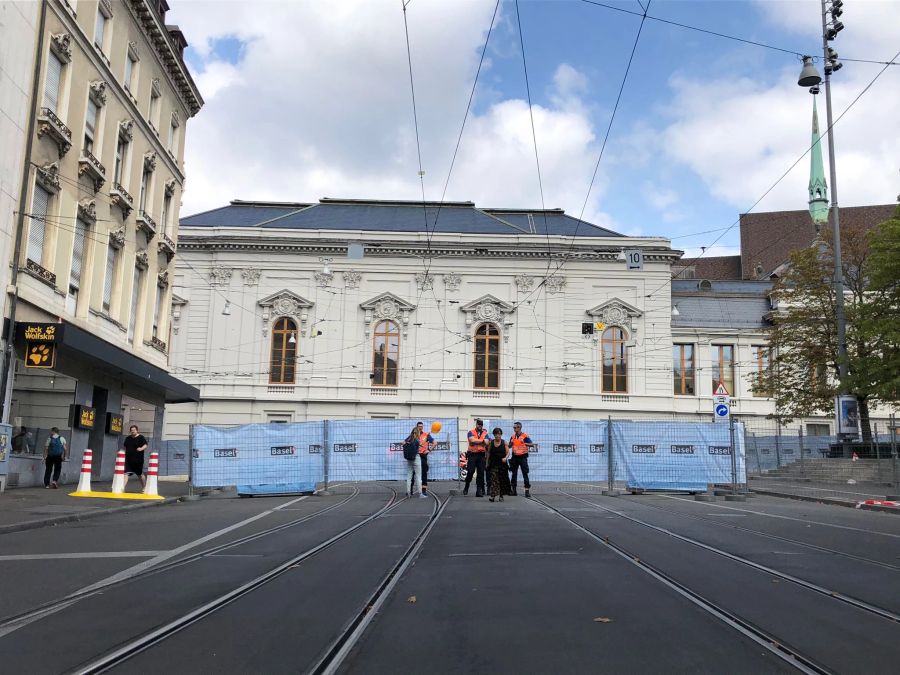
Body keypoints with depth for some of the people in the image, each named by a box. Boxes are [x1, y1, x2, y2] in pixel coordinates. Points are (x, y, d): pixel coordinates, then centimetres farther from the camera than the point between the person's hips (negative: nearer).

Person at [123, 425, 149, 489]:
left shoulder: (141, 438, -3)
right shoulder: (127, 438, 13)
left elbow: (145, 445, -15)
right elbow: (125, 447, 24)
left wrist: (141, 448, -35)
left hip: (138, 460, -4)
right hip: (128, 460, 4)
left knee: (140, 475, 7)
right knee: (126, 473, -8)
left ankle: (144, 488, 22)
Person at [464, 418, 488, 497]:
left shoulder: (485, 433, 10)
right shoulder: (471, 432, 3)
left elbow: (486, 442, -6)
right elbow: (472, 440, -16)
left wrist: (476, 441, -12)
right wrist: (482, 440, -5)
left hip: (481, 455, 3)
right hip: (472, 454, -3)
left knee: (481, 473, 0)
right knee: (470, 471, -6)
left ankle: (479, 490, 4)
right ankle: (466, 487, 13)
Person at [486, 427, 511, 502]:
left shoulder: (504, 442, 1)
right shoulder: (491, 443, 2)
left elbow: (508, 452, -2)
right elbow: (488, 453, 8)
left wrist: (506, 458, -22)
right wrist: (487, 463, 6)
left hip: (502, 464, 1)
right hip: (493, 464, -1)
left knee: (502, 480, 6)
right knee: (493, 479, -12)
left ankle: (501, 495, 19)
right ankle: (492, 495, -19)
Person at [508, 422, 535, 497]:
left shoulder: (524, 436, -8)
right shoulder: (512, 436, 8)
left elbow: (532, 445, -12)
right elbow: (509, 446, 16)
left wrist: (525, 443, -25)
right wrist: (511, 443, -5)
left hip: (522, 457, -5)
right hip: (515, 457, 5)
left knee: (525, 474, -5)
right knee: (514, 474, 9)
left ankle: (527, 490, -3)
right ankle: (513, 490, 17)